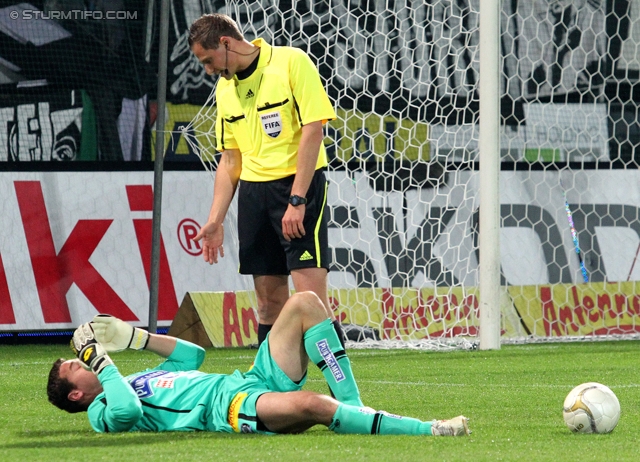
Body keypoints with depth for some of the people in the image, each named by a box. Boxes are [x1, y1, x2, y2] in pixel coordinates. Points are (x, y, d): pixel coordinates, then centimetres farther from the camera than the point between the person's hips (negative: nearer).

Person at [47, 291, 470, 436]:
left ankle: (353, 406, -8)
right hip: (232, 406, -10)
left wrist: (135, 336, 31)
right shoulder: (105, 410, 6)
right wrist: (103, 361, -7)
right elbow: (127, 410, -19)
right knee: (308, 404, -41)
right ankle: (429, 430, -37)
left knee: (305, 302, -2)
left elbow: (192, 355, 40)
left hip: (252, 380, 10)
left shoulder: (141, 381, 32)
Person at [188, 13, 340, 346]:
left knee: (311, 298, -14)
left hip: (299, 183, -6)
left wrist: (296, 200, -18)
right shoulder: (225, 88, 13)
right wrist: (215, 221, 9)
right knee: (269, 298, 6)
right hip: (253, 190, 6)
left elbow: (313, 131, -13)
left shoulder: (291, 62, -8)